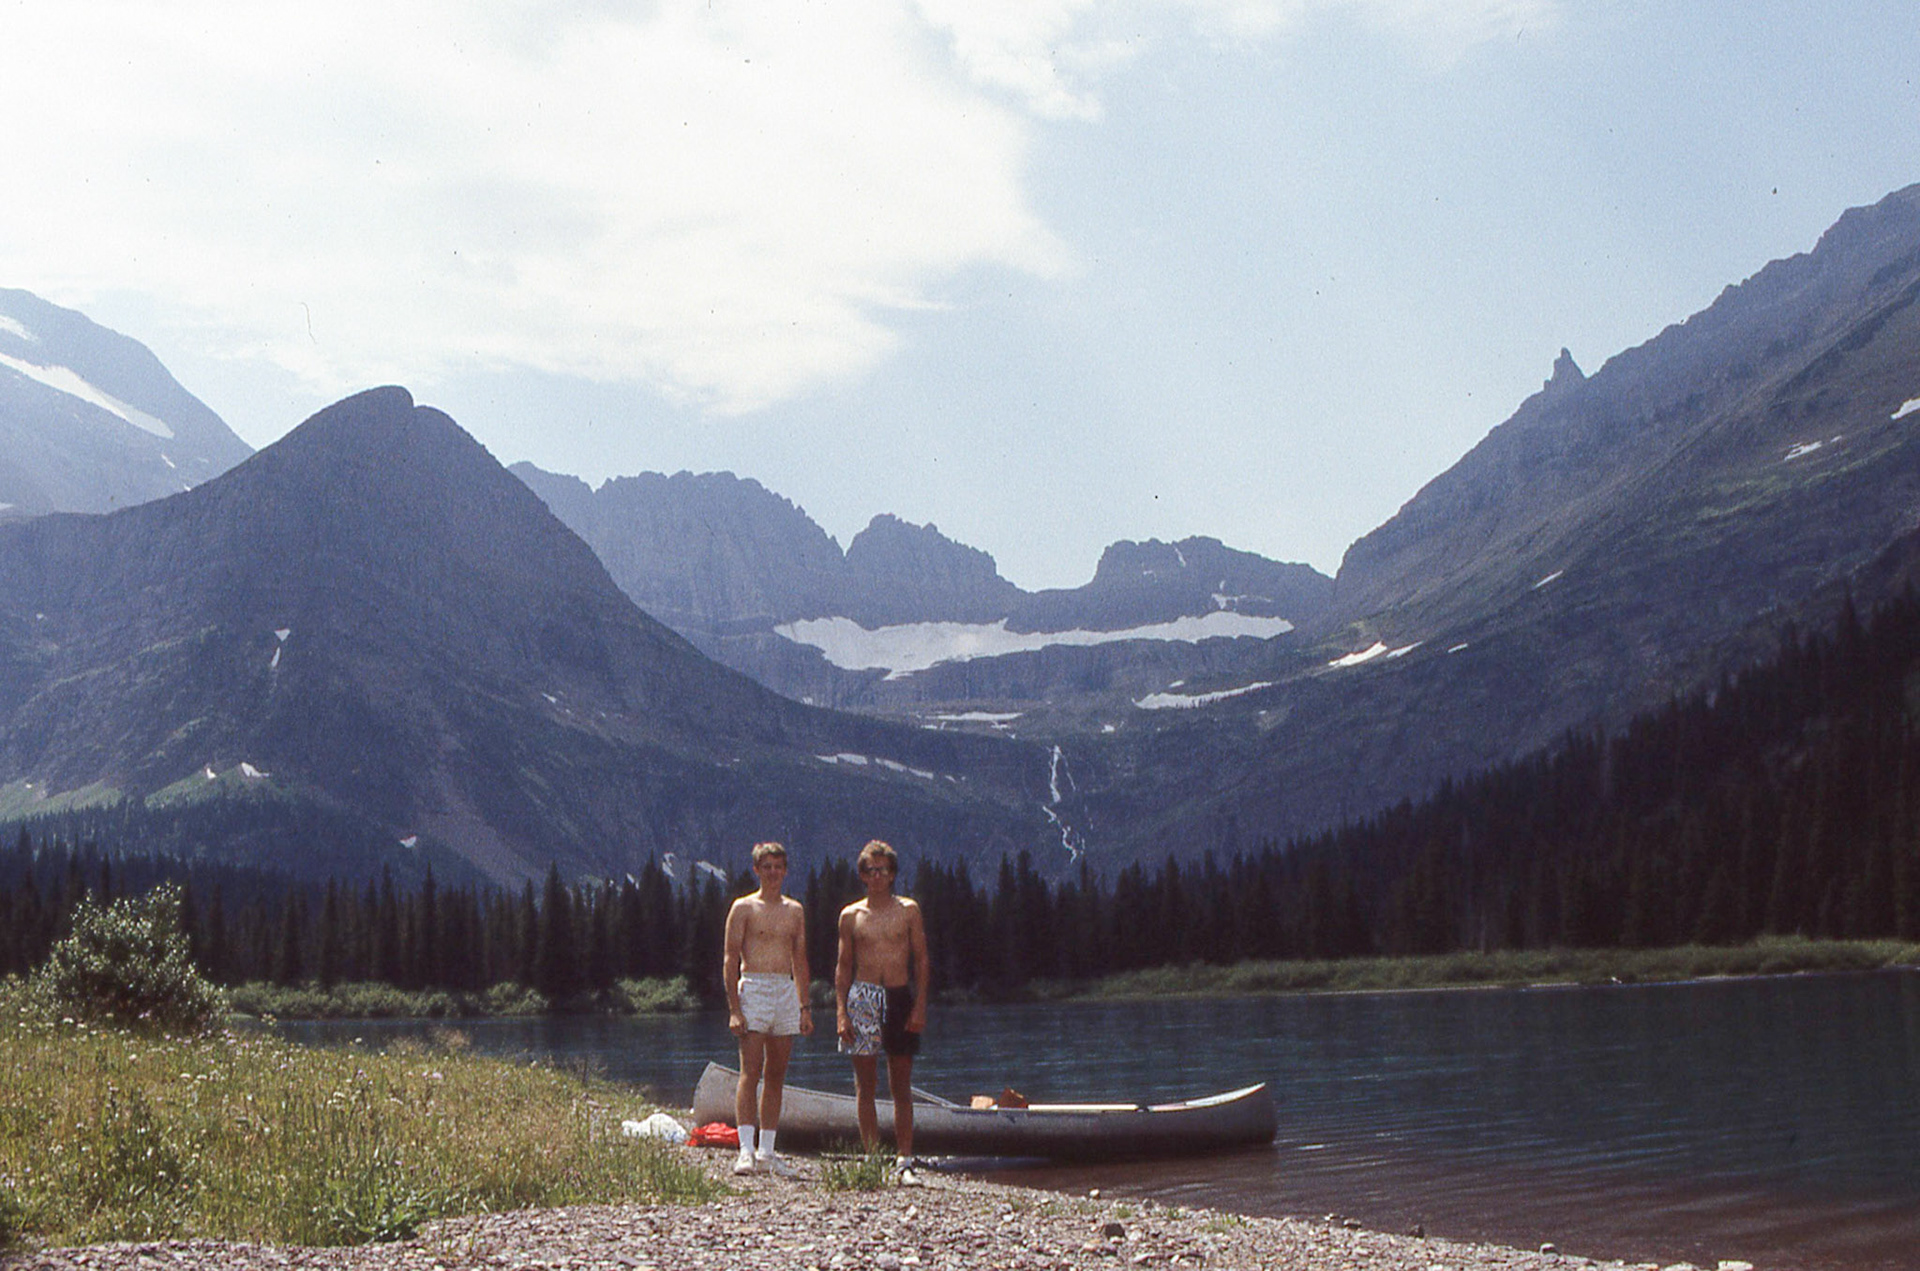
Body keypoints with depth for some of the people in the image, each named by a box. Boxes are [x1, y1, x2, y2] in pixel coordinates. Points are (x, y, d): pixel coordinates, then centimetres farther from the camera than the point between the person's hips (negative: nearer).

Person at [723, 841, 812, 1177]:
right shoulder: (744, 908, 0)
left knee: (776, 1076, 6)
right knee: (750, 1073, -12)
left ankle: (767, 1152, 10)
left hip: (786, 993, 5)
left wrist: (804, 1007, 10)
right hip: (753, 988, -5)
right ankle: (746, 1150, -14)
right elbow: (731, 960, -4)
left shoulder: (795, 911, 14)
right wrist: (734, 1008, -13)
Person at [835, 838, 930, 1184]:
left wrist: (920, 1006, -4)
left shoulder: (908, 910, 5)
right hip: (863, 997, 0)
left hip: (900, 997, 0)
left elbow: (921, 960, 4)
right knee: (865, 1084, 0)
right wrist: (841, 1011, -1)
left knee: (901, 1087, 2)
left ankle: (904, 1160, 4)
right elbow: (843, 966, 8)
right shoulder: (851, 915, 7)